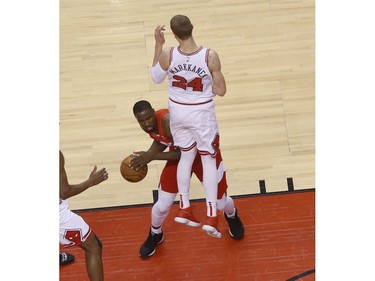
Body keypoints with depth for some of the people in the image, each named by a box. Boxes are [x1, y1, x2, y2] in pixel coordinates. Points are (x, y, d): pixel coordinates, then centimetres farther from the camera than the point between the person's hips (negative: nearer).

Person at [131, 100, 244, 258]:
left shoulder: (168, 121, -40)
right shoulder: (149, 124, -16)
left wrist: (153, 156, -36)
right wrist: (146, 156, -13)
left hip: (204, 153, -5)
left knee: (220, 202, 11)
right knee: (162, 205, 2)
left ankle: (232, 216, 50)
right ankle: (155, 235, 34)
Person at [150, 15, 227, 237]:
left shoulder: (167, 55, -18)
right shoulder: (210, 56, -22)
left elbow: (156, 78, 3)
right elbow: (221, 91, -12)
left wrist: (158, 45, 3)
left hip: (178, 112, 3)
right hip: (202, 114, -2)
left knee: (186, 156, 22)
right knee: (209, 161, 10)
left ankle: (184, 208, 30)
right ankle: (211, 217, 6)